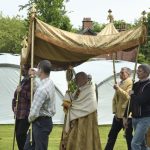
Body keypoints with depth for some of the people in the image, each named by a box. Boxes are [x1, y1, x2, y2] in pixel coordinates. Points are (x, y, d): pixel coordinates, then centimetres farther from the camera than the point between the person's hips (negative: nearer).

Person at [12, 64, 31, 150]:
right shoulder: (22, 82, 18)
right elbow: (15, 97, 23)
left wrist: (22, 91, -17)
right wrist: (14, 107, 7)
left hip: (26, 114, -8)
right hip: (19, 114, 8)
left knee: (21, 134, -14)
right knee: (18, 134, 9)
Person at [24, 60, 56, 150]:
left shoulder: (42, 89, -26)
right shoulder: (50, 83, 3)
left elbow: (34, 112, -26)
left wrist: (30, 119, -5)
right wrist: (33, 78, 20)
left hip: (41, 122, -10)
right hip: (46, 120, 10)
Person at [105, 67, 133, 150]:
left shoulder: (131, 83, -9)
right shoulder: (120, 84, 15)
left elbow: (128, 96, -22)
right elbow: (115, 99, 17)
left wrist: (118, 89, -24)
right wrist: (115, 111, 7)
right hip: (118, 115, 8)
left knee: (129, 136, -1)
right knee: (112, 135, 11)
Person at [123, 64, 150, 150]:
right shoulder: (136, 85, 12)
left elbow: (141, 100, -22)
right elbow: (130, 102, 16)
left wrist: (132, 94, -5)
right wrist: (125, 117, 15)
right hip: (135, 118, 8)